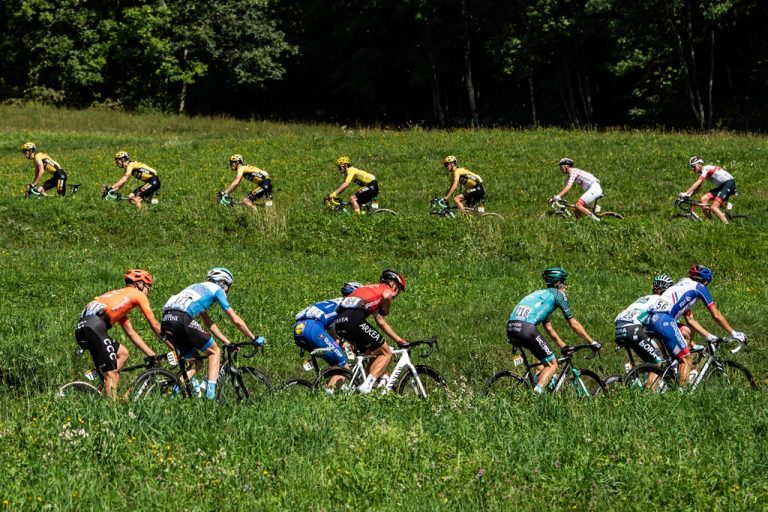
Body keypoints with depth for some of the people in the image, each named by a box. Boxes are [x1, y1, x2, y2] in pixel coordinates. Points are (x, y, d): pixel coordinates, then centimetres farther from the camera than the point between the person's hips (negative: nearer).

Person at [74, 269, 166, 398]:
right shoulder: (138, 295, 14)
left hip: (82, 328, 9)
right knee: (111, 375, -8)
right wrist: (174, 347, 22)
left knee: (122, 353, 21)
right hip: (94, 328, -9)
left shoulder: (120, 297, 35)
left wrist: (152, 354, 35)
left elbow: (131, 333, 36)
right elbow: (154, 325, 14)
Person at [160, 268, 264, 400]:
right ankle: (210, 393, -4)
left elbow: (209, 323, 38)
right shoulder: (217, 290, 15)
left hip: (166, 321, 7)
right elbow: (236, 320, 14)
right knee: (214, 351, 10)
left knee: (197, 362, 17)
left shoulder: (198, 287, 36)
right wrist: (254, 339, 24)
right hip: (182, 318, -7)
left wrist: (227, 342, 40)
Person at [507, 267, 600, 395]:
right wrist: (592, 342, 19)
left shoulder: (541, 294, 34)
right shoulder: (558, 294, 12)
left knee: (544, 358, 29)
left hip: (510, 328, 8)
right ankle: (537, 393, -19)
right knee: (552, 364, 0)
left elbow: (548, 328, 37)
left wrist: (564, 346, 40)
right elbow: (573, 324, 12)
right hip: (526, 327, -8)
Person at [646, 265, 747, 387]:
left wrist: (709, 336, 33)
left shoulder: (682, 285, 32)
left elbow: (689, 320, 33)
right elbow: (716, 315, 13)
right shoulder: (699, 287, 12)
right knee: (686, 360, -1)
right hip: (664, 320, -8)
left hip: (650, 320, 8)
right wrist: (733, 333, 23)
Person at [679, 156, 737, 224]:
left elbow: (697, 183, -27)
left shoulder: (706, 169, -16)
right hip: (721, 185, 9)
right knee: (703, 199, -5)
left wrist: (685, 193, -33)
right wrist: (688, 195, -9)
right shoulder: (701, 173, 12)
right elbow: (696, 188, 8)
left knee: (713, 208, -20)